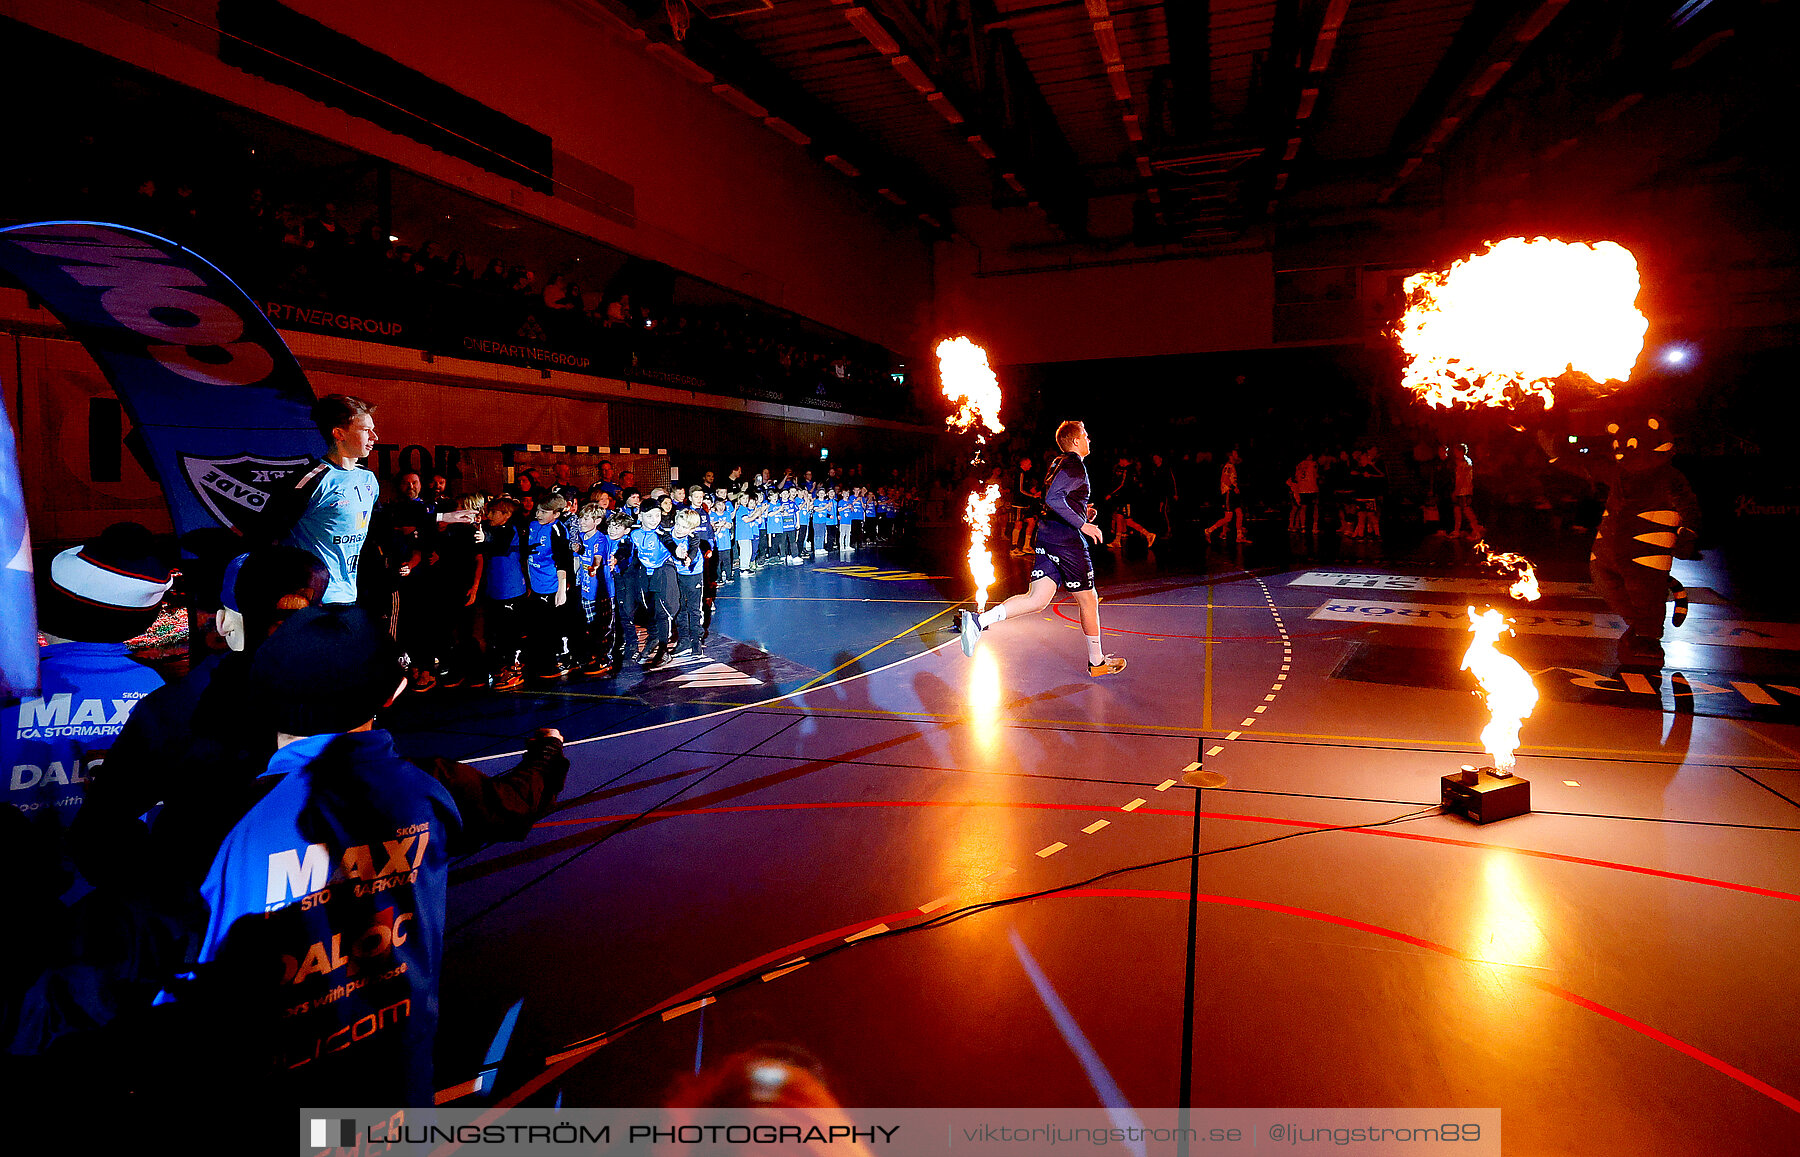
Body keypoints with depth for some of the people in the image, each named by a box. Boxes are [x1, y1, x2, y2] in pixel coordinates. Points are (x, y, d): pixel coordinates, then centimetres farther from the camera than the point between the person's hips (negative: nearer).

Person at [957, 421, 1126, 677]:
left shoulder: (1058, 464, 19)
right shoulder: (1075, 465, -10)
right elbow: (1053, 499, -23)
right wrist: (1082, 524, -19)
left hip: (1047, 537, 9)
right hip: (1067, 541, -9)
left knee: (1036, 599, -1)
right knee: (1088, 600, 7)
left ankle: (979, 620, -18)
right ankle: (1096, 662, 20)